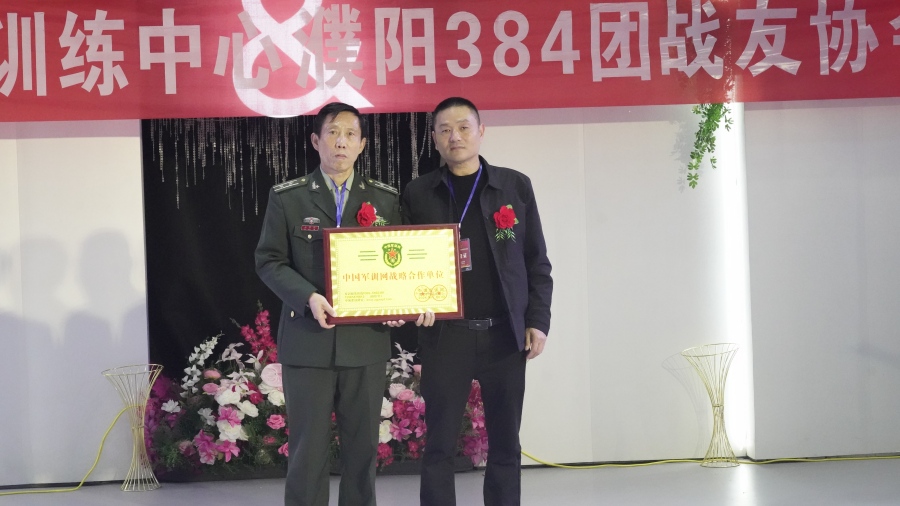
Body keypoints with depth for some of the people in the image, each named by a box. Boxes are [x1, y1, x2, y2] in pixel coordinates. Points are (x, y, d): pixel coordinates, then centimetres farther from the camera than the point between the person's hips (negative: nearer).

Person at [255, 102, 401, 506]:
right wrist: (308, 298, -16)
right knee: (308, 447, 1)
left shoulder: (386, 200, 8)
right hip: (307, 340, -2)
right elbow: (269, 261, 0)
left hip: (366, 339, 2)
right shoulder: (287, 198, 2)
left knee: (363, 445, 8)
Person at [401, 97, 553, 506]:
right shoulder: (418, 193, 5)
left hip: (505, 334, 1)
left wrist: (538, 319, 0)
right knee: (439, 445, 2)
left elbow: (536, 261, 6)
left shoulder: (515, 186, 5)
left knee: (505, 444, 5)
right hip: (445, 335, 0)